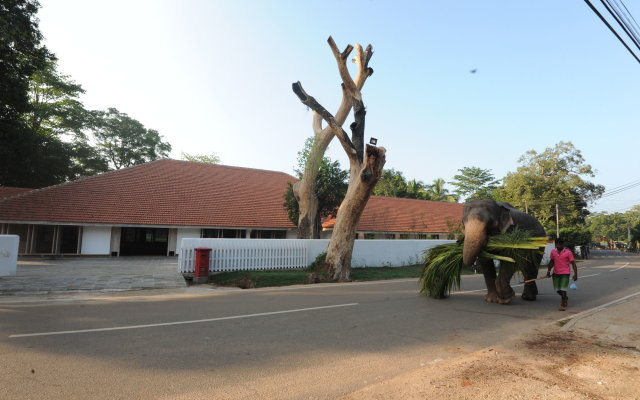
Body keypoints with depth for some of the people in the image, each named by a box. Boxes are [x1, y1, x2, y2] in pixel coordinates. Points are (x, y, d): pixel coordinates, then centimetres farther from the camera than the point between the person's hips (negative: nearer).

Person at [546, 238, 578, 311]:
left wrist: (575, 274, -16)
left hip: (565, 273, -5)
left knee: (563, 289, -8)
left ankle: (563, 305, 7)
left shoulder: (568, 252, -8)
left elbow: (573, 263, -9)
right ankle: (565, 298, 40)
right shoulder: (553, 252, 6)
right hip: (556, 273, 5)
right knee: (557, 289, 10)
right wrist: (548, 270, 11)